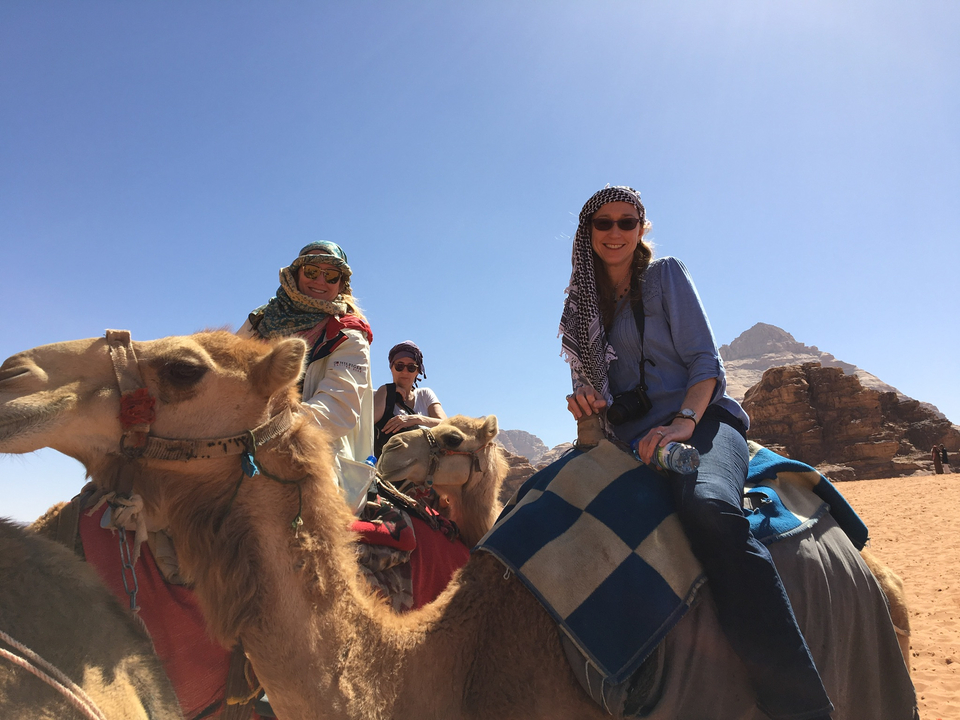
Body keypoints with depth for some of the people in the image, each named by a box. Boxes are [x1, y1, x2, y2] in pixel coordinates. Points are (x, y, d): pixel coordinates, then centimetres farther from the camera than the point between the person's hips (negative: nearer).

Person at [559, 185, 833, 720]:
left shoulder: (666, 275, 6)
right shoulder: (581, 305, 18)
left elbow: (706, 362, -2)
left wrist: (683, 422, -19)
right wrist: (583, 402, -2)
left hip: (699, 422, -5)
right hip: (628, 444, 5)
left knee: (708, 506, -38)